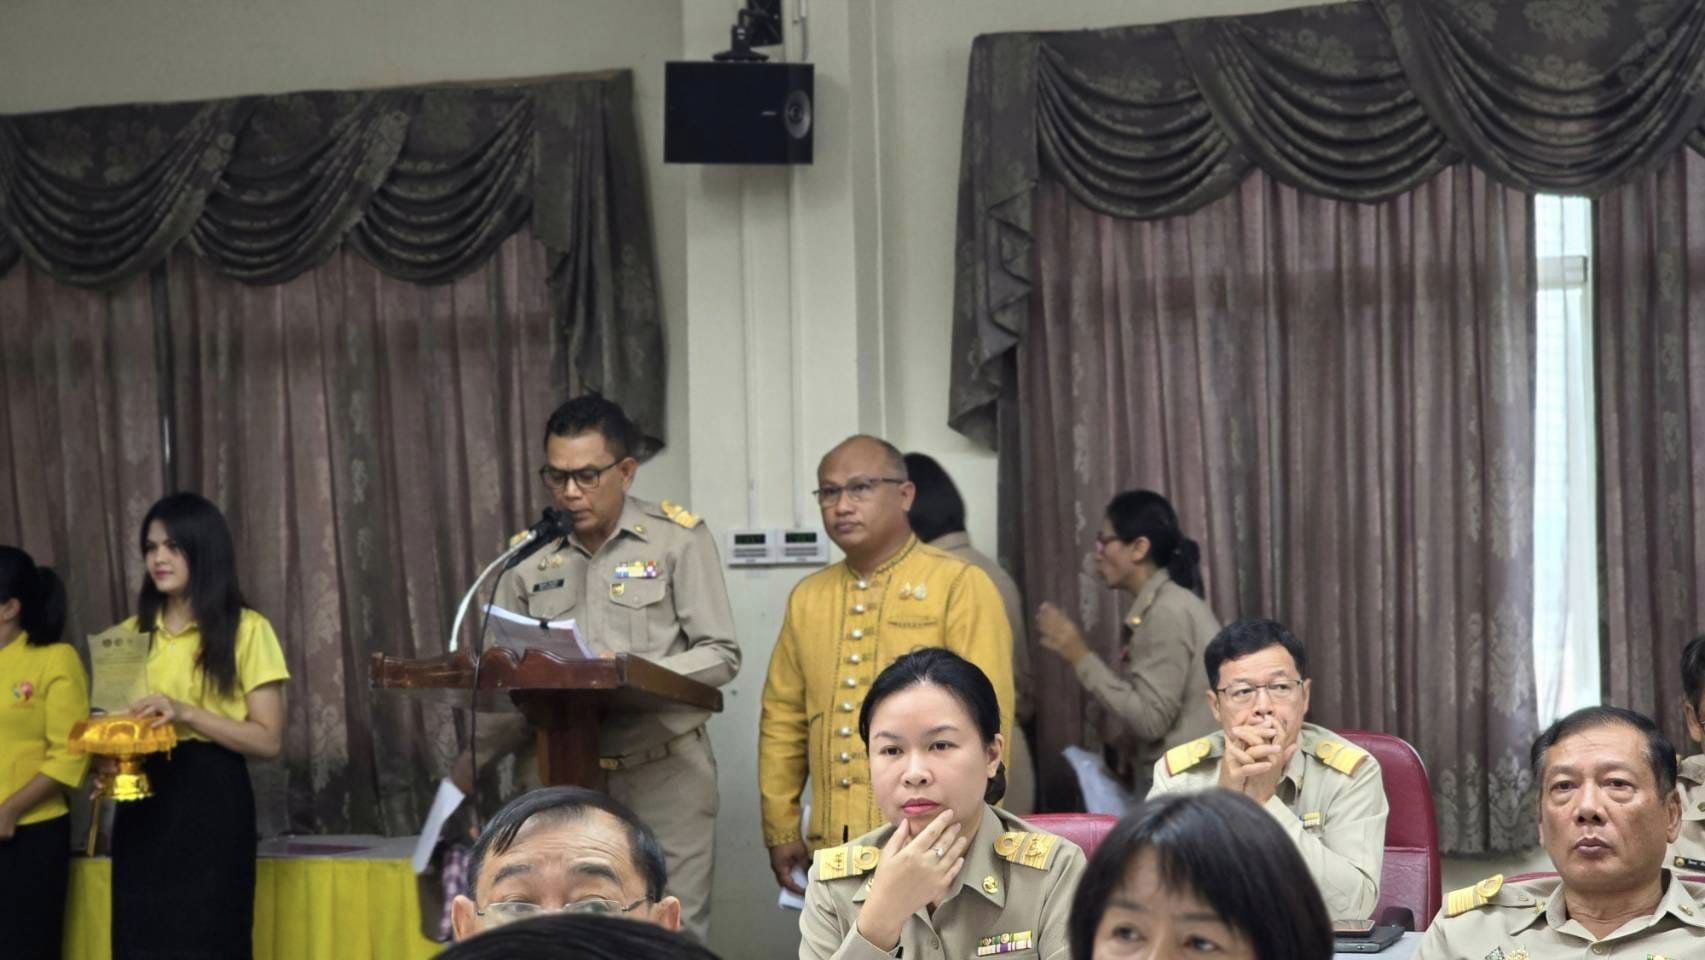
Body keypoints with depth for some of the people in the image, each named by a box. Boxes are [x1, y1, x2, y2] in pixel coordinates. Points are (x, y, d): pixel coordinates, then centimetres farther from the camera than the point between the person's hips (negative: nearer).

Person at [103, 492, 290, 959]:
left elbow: (268, 740, -6)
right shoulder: (130, 633, 13)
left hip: (212, 803, -5)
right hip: (143, 807, 5)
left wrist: (185, 714, -18)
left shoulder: (246, 629, -2)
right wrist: (107, 754, -1)